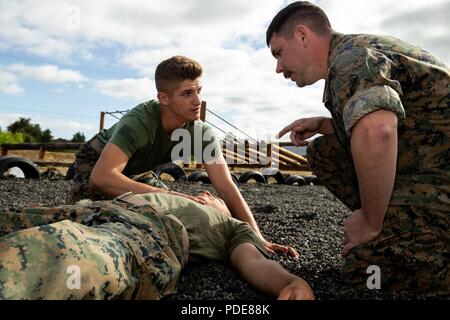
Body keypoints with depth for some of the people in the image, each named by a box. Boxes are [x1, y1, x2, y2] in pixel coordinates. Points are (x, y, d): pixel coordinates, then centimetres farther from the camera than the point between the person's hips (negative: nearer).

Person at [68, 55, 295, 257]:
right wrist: (167, 194, -54)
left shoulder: (202, 133, -25)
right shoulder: (139, 122, -41)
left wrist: (257, 237, -36)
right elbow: (101, 176, -50)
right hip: (95, 162, -4)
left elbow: (226, 187, -28)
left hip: (136, 172, 5)